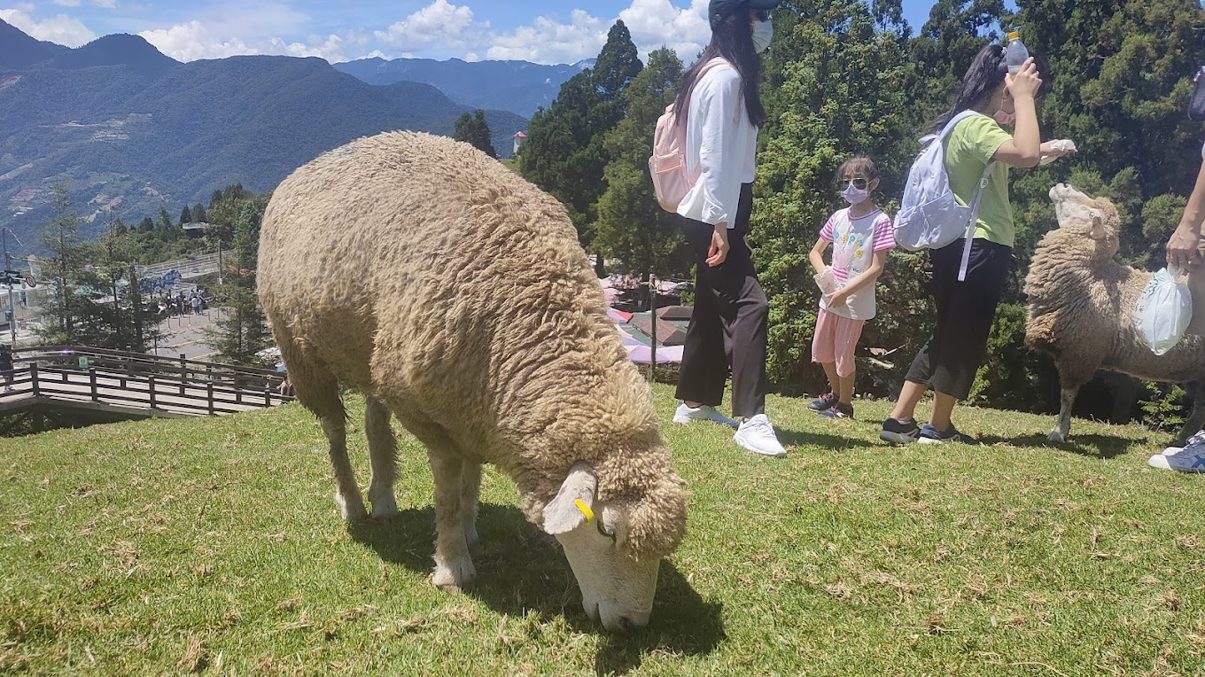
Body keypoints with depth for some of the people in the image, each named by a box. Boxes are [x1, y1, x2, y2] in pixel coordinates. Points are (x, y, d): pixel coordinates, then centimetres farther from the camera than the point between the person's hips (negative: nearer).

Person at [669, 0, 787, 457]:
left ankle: (694, 403, 25)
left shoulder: (720, 73, 17)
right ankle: (751, 420, -17)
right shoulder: (726, 76, -14)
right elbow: (714, 156, -20)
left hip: (715, 212, 11)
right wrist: (720, 223, -22)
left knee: (713, 308, 15)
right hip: (713, 213, -11)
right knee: (748, 303, -15)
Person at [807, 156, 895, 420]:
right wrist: (824, 273, -9)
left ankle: (845, 404, 22)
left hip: (856, 301, -6)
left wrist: (845, 292, -19)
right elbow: (815, 252, 12)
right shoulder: (838, 217, 4)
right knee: (821, 350, 13)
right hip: (830, 296, 6)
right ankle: (835, 393, 37)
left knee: (843, 354, 2)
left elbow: (876, 268, -15)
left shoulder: (879, 221, -12)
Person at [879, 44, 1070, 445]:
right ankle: (939, 427, 10)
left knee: (948, 335, 13)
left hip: (958, 244, 10)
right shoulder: (976, 125, -15)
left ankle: (900, 419, 11)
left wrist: (1045, 151, 22)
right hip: (979, 246, -10)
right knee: (965, 338, 1)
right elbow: (1025, 155, -31)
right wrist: (1023, 96, -19)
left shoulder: (961, 124, 16)